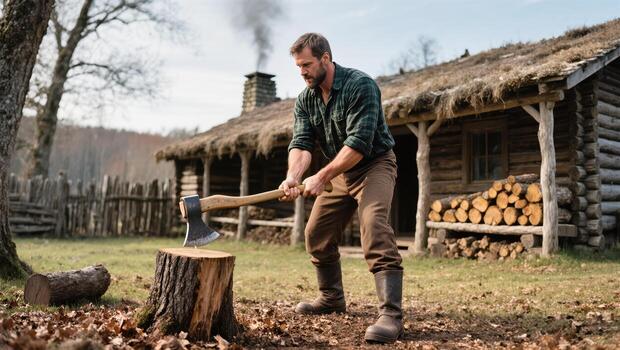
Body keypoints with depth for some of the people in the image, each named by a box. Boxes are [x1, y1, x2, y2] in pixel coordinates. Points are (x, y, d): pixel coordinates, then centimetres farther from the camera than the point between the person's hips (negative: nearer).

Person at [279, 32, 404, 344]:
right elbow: (301, 143, -10)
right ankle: (331, 298, 26)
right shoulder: (304, 100, 0)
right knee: (317, 234, 9)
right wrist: (293, 176, -31)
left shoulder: (360, 85, -21)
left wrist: (321, 177, -31)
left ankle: (391, 315, -26)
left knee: (374, 229, -27)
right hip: (340, 172, 7)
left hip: (374, 164, -7)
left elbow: (359, 143, -28)